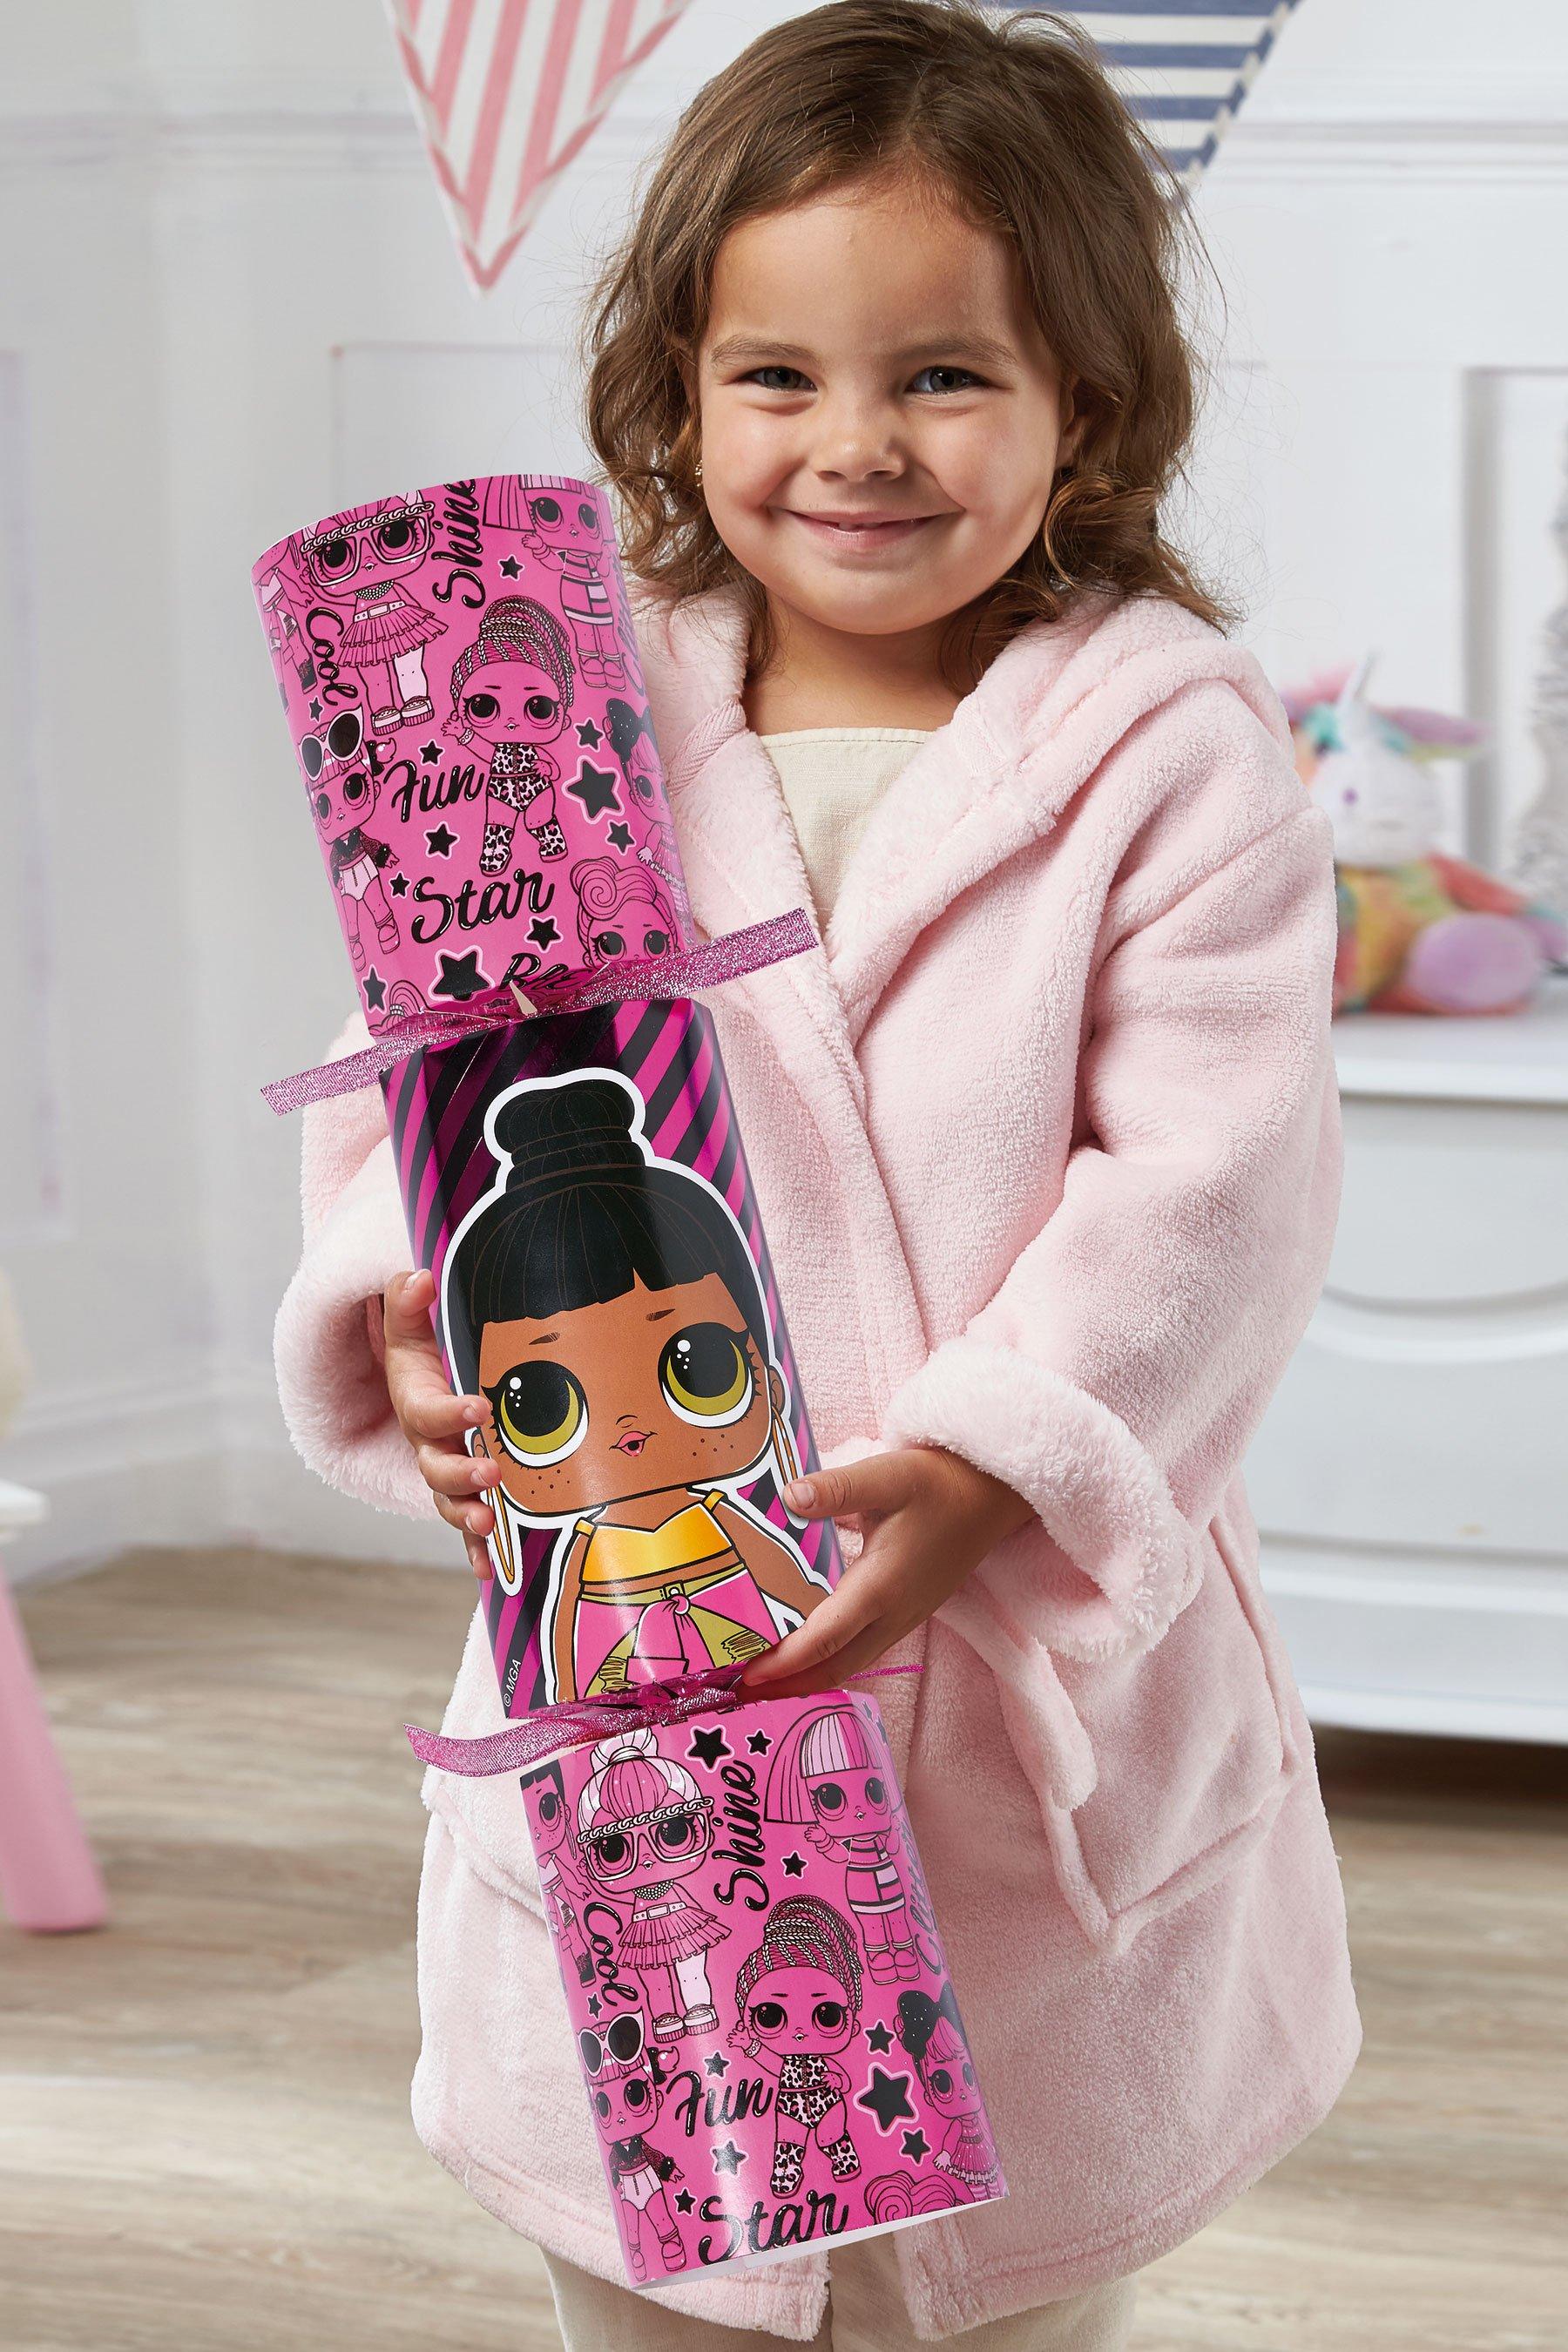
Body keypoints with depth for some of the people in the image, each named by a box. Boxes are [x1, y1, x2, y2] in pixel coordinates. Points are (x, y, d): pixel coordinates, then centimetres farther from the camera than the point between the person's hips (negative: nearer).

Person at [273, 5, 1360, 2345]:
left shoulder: (1169, 748, -6)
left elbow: (1208, 1178, -13)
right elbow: (418, 1075, 5)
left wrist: (984, 1471, -25)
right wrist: (419, 1317, -16)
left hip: (1036, 1684, -2)